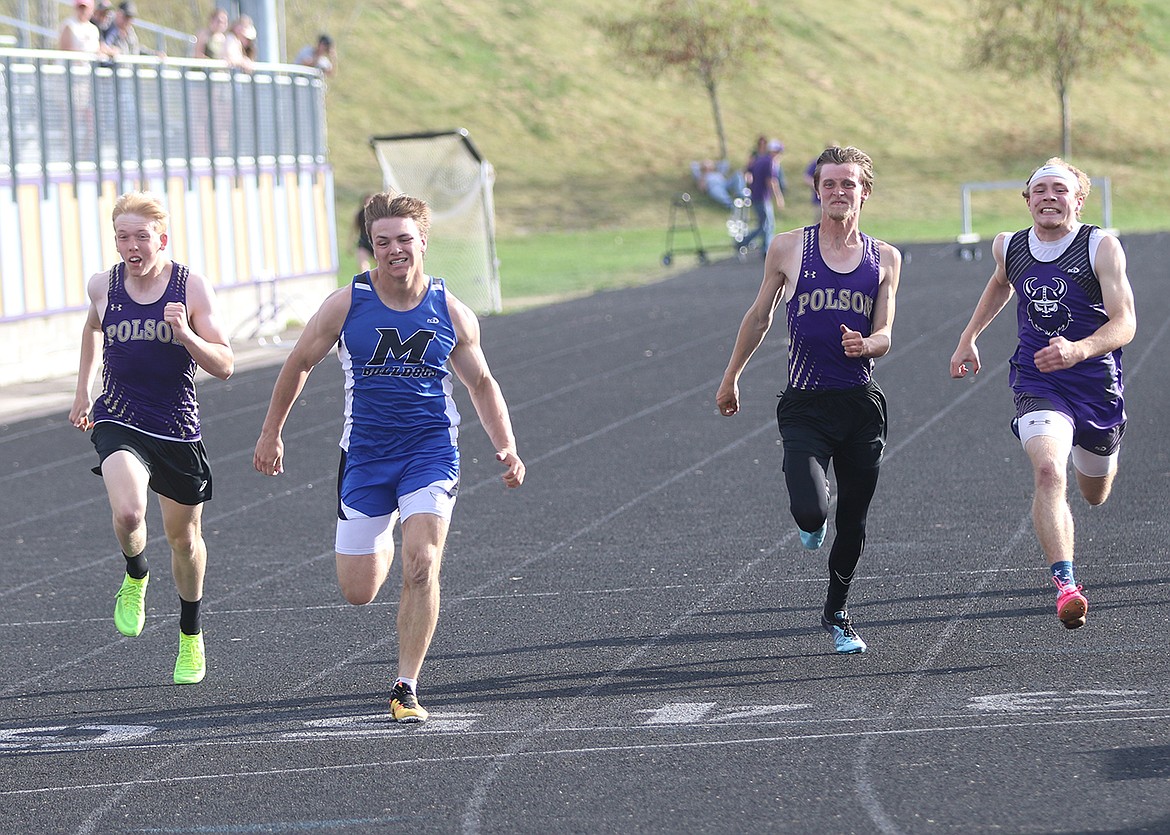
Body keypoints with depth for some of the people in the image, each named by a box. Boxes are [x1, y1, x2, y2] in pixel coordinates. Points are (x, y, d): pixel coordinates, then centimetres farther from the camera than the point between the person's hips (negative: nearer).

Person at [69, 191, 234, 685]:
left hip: (177, 428, 0)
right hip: (119, 422, 0)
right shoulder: (104, 286, -2)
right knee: (128, 513, -28)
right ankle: (135, 578, 7)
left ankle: (191, 638, 38)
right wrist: (83, 391, 25)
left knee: (184, 536, 14)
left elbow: (224, 367, -11)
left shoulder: (191, 287, -9)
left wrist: (186, 336, -28)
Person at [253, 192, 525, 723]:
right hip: (365, 454, 1)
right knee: (357, 593, 6)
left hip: (431, 453, -1)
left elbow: (482, 384, 11)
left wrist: (507, 449, 1)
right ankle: (382, 544, 44)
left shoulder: (452, 314, -3)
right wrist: (271, 432, 14)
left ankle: (406, 689, -10)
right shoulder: (346, 305, -6)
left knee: (421, 566, -21)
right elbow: (299, 363, 9)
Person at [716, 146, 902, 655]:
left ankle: (836, 614, 30)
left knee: (853, 521, 8)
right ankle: (812, 523, 19)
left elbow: (883, 337, 7)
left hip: (861, 403, 2)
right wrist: (731, 378, 19)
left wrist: (866, 345, -17)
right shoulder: (789, 249, 2)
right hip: (805, 404, -2)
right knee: (810, 511, -21)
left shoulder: (885, 259, 6)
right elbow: (760, 316, 14)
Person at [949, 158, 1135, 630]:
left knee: (1095, 494, 21)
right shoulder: (1008, 248, 0)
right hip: (1038, 387, 0)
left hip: (1097, 386, 0)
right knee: (1048, 471, -28)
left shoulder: (1102, 248, -12)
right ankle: (1065, 585, -36)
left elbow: (1124, 323, -19)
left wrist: (1078, 351, -37)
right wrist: (968, 339, 24)